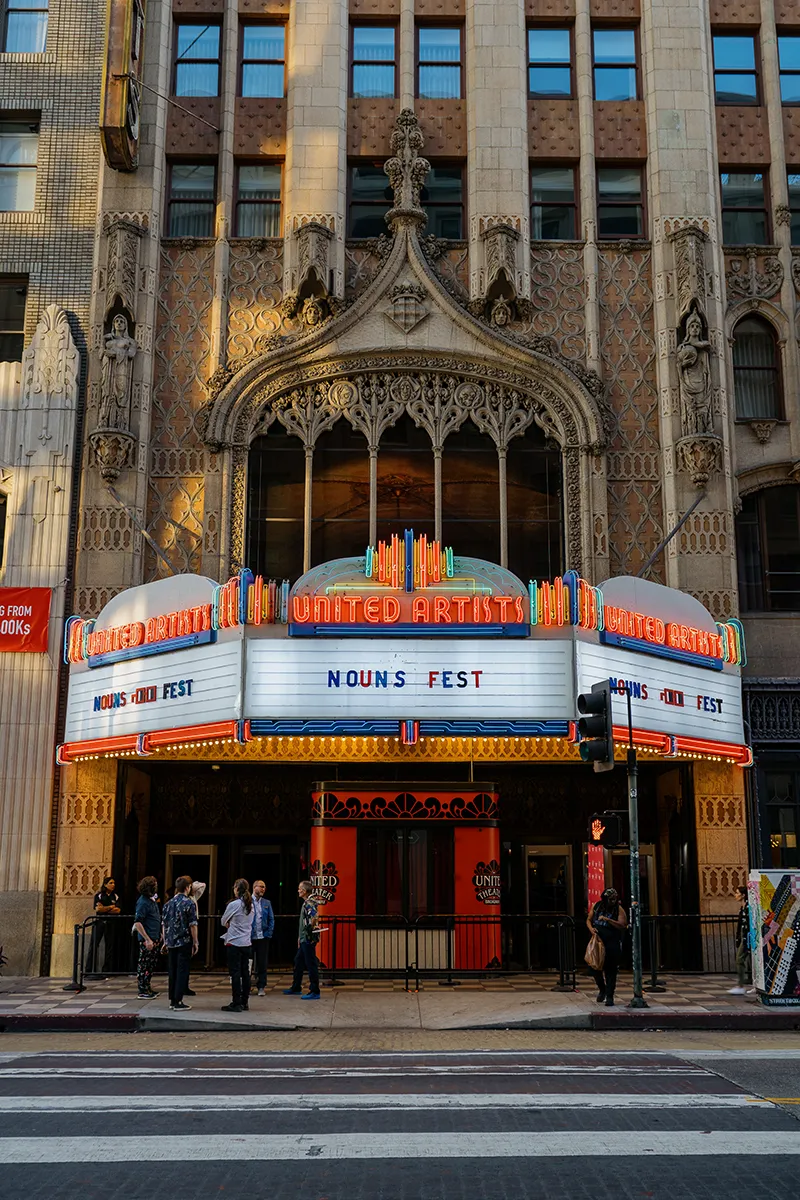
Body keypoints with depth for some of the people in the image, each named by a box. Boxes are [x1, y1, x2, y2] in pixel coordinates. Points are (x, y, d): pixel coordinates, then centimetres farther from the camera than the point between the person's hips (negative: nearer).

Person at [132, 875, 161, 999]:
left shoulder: (152, 900, 12)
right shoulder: (143, 902, -17)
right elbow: (137, 923, -21)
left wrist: (159, 934, 21)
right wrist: (147, 939, -24)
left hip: (155, 938, 9)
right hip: (147, 939, -9)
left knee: (152, 964, 16)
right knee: (145, 965, -2)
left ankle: (148, 989, 25)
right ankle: (143, 992, 5)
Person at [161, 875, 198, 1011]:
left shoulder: (168, 904, 7)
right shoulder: (190, 904, -10)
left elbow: (164, 924, 10)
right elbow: (193, 925, -12)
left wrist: (165, 941, 18)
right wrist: (195, 942, -4)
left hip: (171, 942, 6)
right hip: (185, 942, -6)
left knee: (173, 970, 13)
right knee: (182, 971, -2)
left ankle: (172, 1000, 19)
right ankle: (178, 1002, -2)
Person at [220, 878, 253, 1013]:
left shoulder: (234, 904, -12)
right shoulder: (250, 905, 6)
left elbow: (223, 921, 0)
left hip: (234, 943, -7)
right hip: (246, 942, 7)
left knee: (235, 973, -4)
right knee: (245, 972, 10)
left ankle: (236, 1003, -3)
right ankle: (245, 1002, 16)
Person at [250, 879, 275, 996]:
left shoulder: (267, 903, 12)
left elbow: (271, 919, 11)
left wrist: (269, 933, -1)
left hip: (263, 937, 3)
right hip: (249, 937, -3)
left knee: (262, 963, 4)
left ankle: (261, 987, 11)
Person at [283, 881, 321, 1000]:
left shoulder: (309, 904, -16)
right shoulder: (305, 903, 16)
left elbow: (315, 917, -33)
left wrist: (311, 928, -20)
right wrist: (300, 937, 24)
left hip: (309, 939, -11)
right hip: (304, 939, 11)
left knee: (311, 964, -5)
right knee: (298, 962, 19)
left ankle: (314, 992, 0)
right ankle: (296, 988, 30)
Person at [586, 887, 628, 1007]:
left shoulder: (619, 909, -6)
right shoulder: (597, 906, 5)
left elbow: (622, 925, -17)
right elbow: (588, 920, 15)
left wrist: (606, 919, -23)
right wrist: (591, 928, -6)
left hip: (612, 944, -4)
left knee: (610, 970, -3)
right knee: (595, 967, 5)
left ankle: (609, 996, 6)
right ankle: (602, 989, 31)